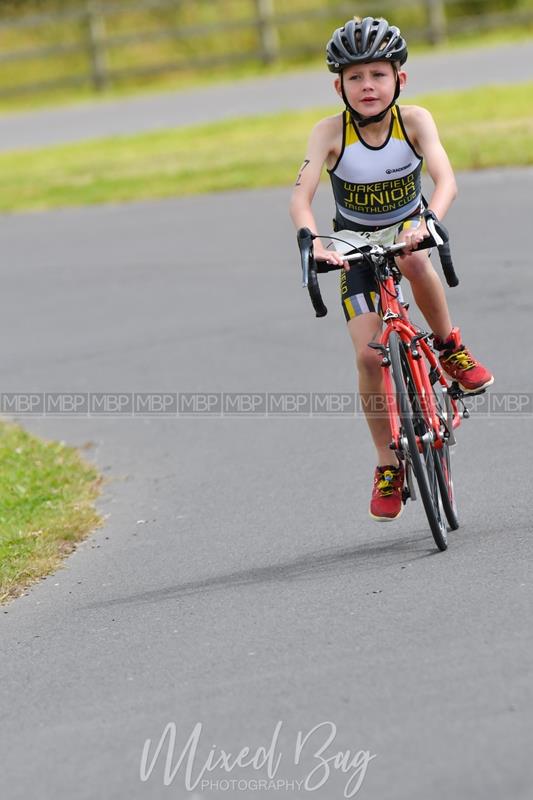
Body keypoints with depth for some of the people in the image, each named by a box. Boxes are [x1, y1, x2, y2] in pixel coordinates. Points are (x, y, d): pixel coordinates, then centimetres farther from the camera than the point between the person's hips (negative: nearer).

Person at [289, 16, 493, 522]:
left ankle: (449, 346, -11)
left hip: (406, 228, 0)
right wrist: (312, 242, -50)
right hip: (356, 242, 0)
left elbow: (445, 180, -32)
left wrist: (426, 222, -52)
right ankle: (388, 466, 6)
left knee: (415, 261, -38)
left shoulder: (414, 121, -21)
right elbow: (300, 198, -31)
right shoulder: (331, 133, -22)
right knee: (369, 353, -10)